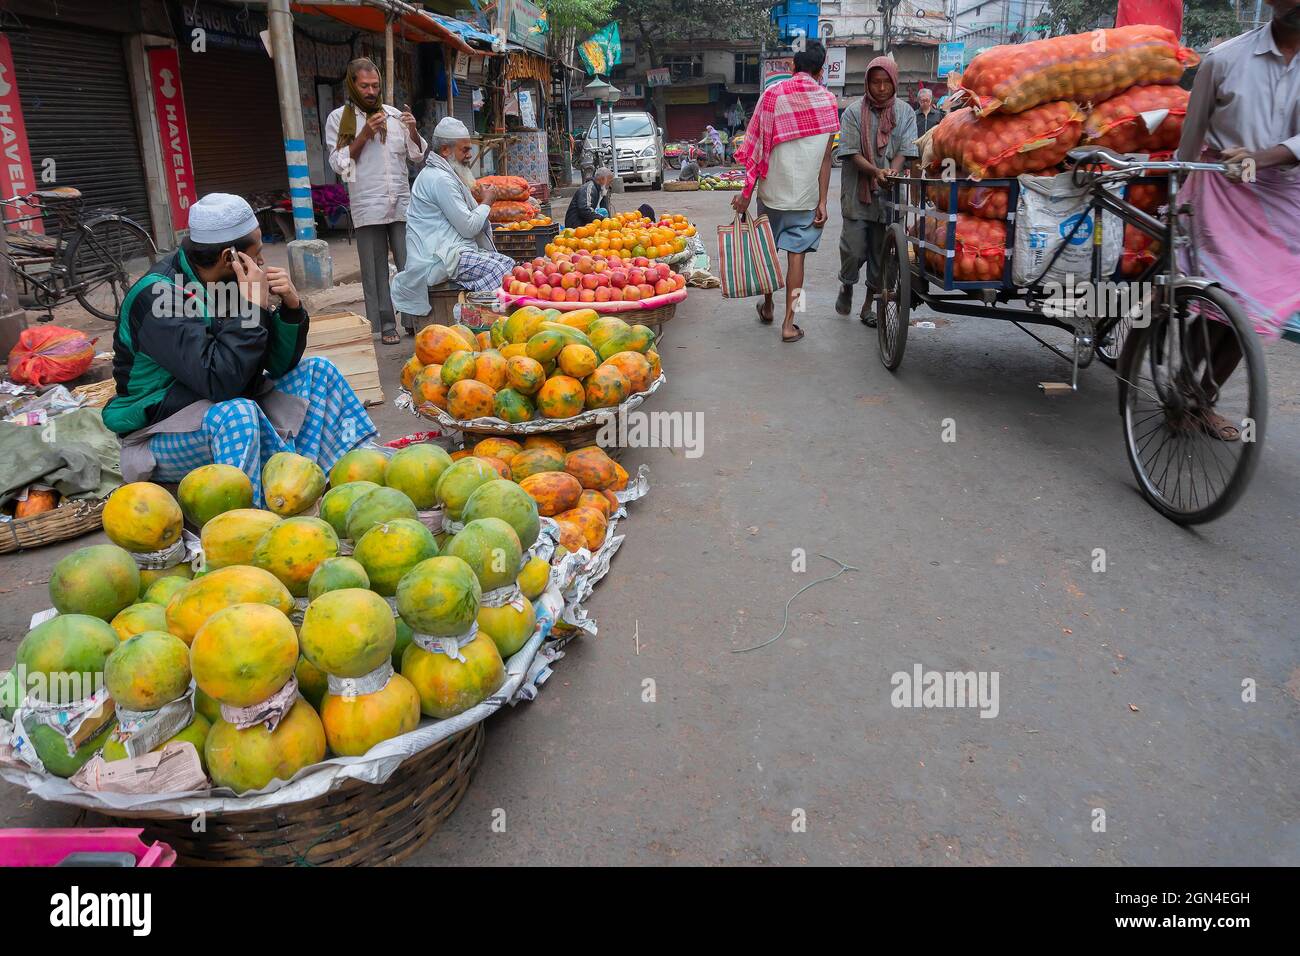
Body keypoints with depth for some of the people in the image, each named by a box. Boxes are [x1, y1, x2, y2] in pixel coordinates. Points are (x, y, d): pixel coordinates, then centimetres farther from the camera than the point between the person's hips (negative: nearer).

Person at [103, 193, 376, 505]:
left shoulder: (230, 282, 0)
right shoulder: (157, 296, -22)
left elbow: (280, 365, 4)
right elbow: (218, 382, -33)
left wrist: (291, 307, -12)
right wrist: (253, 307, -29)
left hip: (230, 417, 8)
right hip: (164, 439, -8)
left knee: (318, 371, 2)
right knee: (237, 412, -37)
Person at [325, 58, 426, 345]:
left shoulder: (394, 114, 13)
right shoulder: (340, 118, 7)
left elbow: (417, 155, 15)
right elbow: (339, 164, 0)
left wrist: (413, 131, -5)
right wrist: (364, 134, -9)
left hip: (402, 203, 2)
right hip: (368, 207, -2)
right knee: (375, 270, 0)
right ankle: (385, 324, 6)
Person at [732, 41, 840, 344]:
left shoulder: (773, 94, -3)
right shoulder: (827, 100, -1)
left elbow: (758, 147, -5)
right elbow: (826, 156, -3)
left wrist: (746, 192, -2)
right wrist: (822, 201, 0)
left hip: (773, 190, 0)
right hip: (806, 193, 0)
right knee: (796, 254, 4)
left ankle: (767, 307, 34)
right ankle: (789, 323, 2)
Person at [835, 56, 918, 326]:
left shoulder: (905, 113, 7)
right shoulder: (854, 112, 0)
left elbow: (904, 151, 1)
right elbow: (852, 153, -7)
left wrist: (892, 173, -20)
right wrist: (876, 172, -24)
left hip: (889, 196, 2)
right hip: (857, 194, -2)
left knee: (881, 254, 6)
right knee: (854, 250, -4)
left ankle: (869, 306, 19)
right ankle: (847, 286, 28)